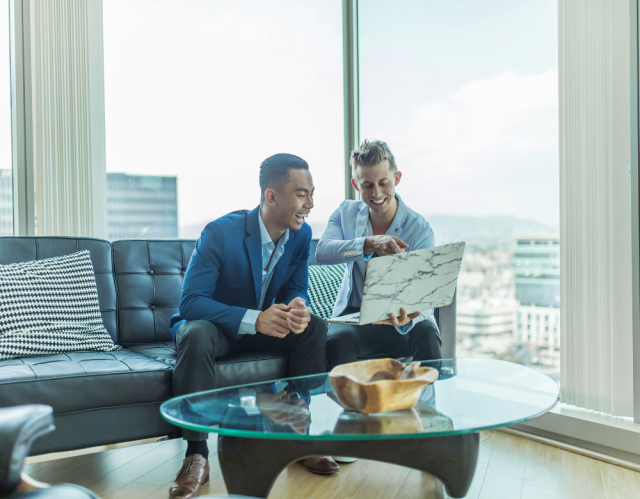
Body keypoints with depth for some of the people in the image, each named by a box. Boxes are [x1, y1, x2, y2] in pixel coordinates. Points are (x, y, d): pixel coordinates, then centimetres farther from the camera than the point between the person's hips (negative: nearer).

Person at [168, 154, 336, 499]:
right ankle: (196, 455, -27)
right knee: (196, 336, -37)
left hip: (262, 326, 5)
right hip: (213, 325, -4)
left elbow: (296, 289, -1)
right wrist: (254, 319, -42)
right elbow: (190, 302, -28)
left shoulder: (301, 234, -8)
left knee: (315, 328, -19)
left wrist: (298, 307, -29)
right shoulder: (220, 233, -25)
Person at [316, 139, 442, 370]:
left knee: (426, 336, -33)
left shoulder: (420, 229, -9)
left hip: (401, 316, -1)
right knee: (337, 340, -32)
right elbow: (322, 252, -19)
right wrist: (369, 244, -36)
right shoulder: (346, 213, 1)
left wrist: (406, 318, -42)